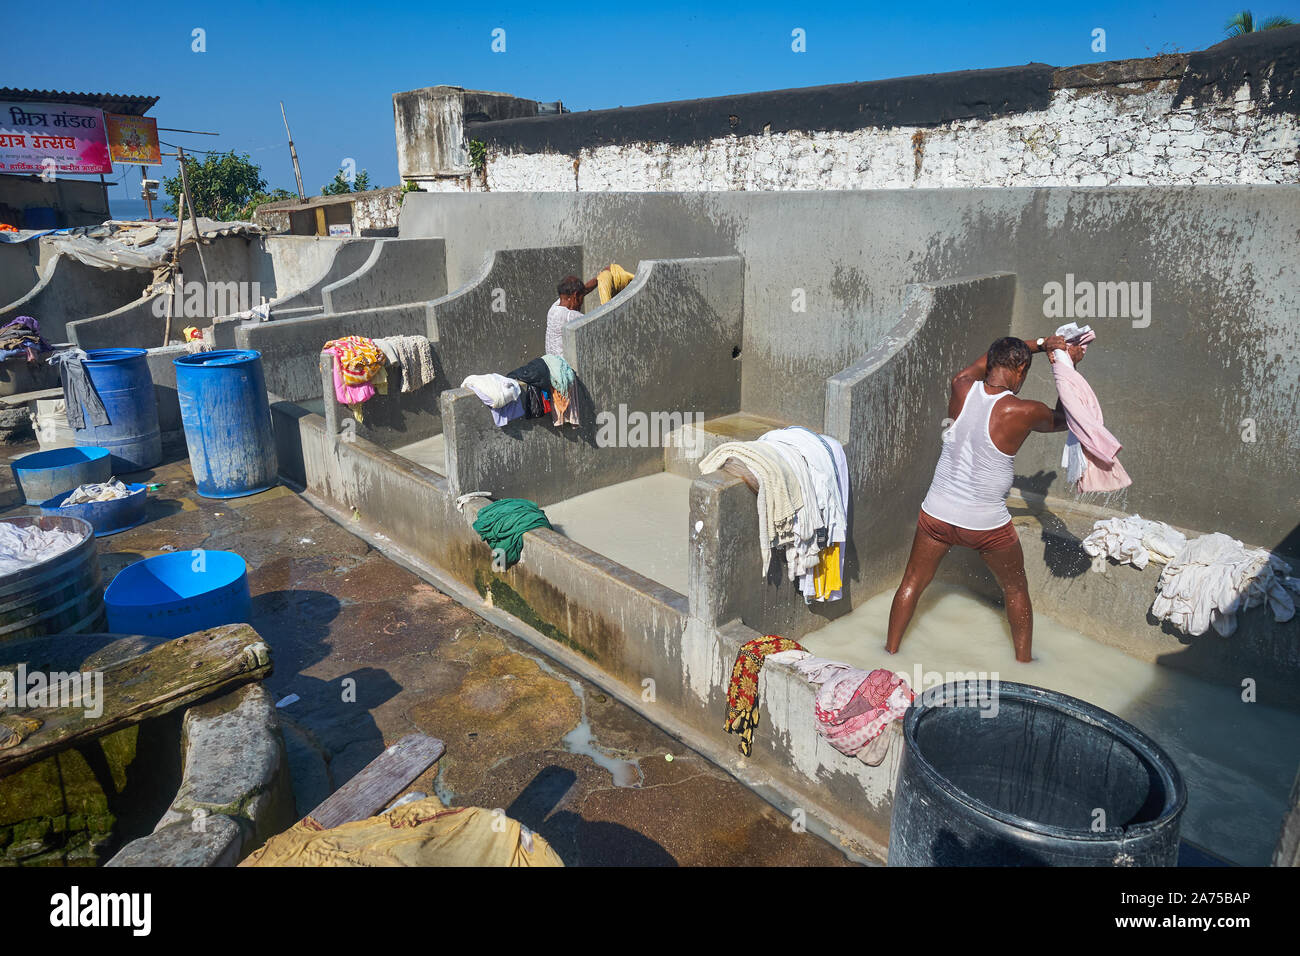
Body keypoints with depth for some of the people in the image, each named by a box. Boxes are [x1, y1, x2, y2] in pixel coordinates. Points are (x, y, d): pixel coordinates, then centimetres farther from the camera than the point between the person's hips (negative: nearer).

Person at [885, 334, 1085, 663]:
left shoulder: (962, 389, -9)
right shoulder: (1024, 412, -17)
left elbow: (988, 361, 14)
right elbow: (1063, 420, 8)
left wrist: (1039, 344, 14)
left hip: (937, 513, 2)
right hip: (987, 524, -2)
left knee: (913, 583, 19)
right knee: (1016, 588, 24)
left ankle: (891, 649, 28)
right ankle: (1023, 659, 37)